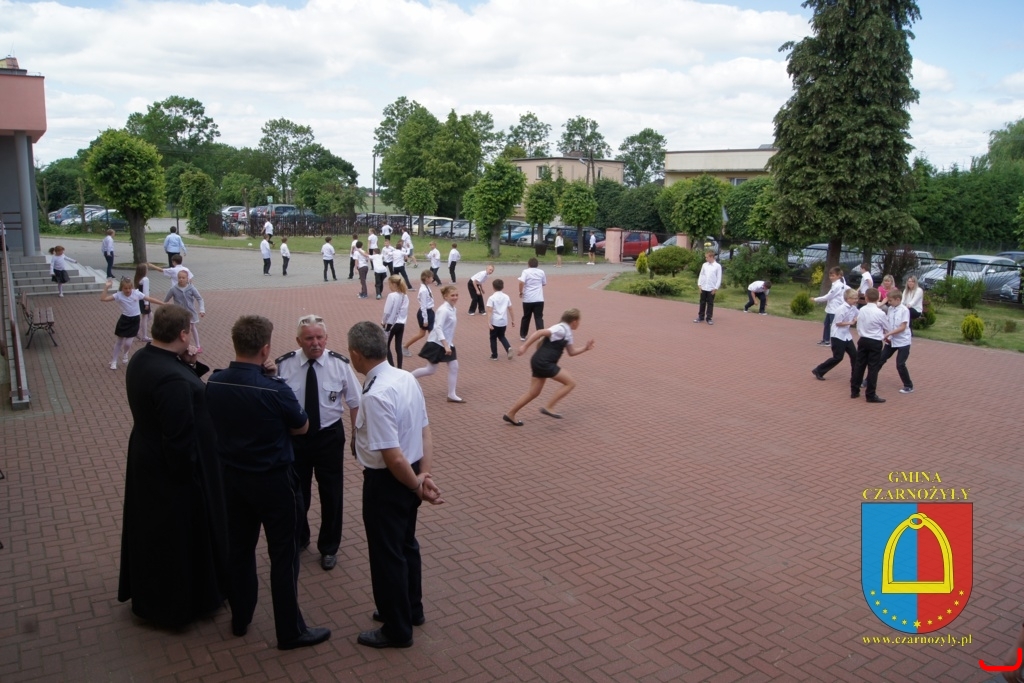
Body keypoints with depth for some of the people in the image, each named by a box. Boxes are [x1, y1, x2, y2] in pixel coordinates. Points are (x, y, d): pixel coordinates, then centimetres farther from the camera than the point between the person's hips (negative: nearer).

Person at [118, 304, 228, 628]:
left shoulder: (142, 359, -1)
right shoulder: (172, 378, -32)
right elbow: (179, 436, -28)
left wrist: (188, 365, -8)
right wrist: (188, 473, -17)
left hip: (147, 462, 10)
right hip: (174, 469, -10)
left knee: (154, 531, 24)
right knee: (179, 535, 9)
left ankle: (149, 594, 43)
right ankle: (178, 603, 27)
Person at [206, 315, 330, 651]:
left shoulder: (214, 383, -7)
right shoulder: (275, 390, -25)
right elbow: (302, 426, -8)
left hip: (232, 477, 6)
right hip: (274, 481, -6)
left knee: (239, 548, 20)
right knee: (284, 555, 6)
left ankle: (240, 618, 37)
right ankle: (290, 631, 17)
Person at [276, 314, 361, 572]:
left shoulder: (340, 364, -13)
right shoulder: (284, 365, -12)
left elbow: (355, 403, -4)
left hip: (329, 435, -1)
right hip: (293, 437, 1)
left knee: (332, 494, 11)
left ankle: (329, 548, 33)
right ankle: (297, 539, 45)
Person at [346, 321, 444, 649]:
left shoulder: (376, 396, -29)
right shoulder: (406, 378, -2)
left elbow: (394, 457, -29)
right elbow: (425, 432, 0)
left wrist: (418, 487, -15)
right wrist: (424, 475, -5)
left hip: (387, 482, -9)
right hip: (408, 478, 9)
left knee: (387, 555, 10)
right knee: (406, 545, 25)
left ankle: (397, 630, 28)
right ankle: (411, 610, 45)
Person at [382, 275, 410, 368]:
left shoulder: (392, 295, -17)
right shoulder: (405, 296, 4)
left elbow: (387, 312, -15)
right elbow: (405, 311, 8)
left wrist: (383, 321, 0)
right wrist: (402, 320, 16)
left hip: (391, 324, -6)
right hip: (401, 324, 6)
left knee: (386, 346, 7)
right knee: (398, 346, 11)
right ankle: (399, 368, 13)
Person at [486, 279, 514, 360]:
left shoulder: (491, 298, -9)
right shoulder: (506, 297, 3)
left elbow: (490, 311, -17)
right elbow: (510, 309, 7)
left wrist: (489, 322, -20)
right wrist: (512, 320, 17)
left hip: (495, 322, -4)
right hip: (504, 321, 4)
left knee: (493, 338, 13)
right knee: (501, 336, 23)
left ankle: (494, 355, 17)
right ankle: (508, 348, -2)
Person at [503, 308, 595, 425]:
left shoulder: (567, 333, 16)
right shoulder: (561, 329, -15)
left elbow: (571, 352, 26)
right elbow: (539, 333, -23)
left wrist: (585, 349, 14)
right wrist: (524, 347, -24)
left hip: (540, 362, 10)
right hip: (543, 362, -10)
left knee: (534, 393, 16)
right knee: (570, 383, -5)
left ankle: (510, 414, 22)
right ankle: (548, 407, -3)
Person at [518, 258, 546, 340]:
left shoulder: (526, 271, -4)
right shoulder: (541, 272, 5)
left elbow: (521, 282, -19)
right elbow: (544, 284, 18)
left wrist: (521, 292, -6)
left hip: (528, 299, -1)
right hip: (539, 299, 1)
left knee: (526, 317, 14)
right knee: (539, 318, 3)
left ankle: (522, 336, 23)